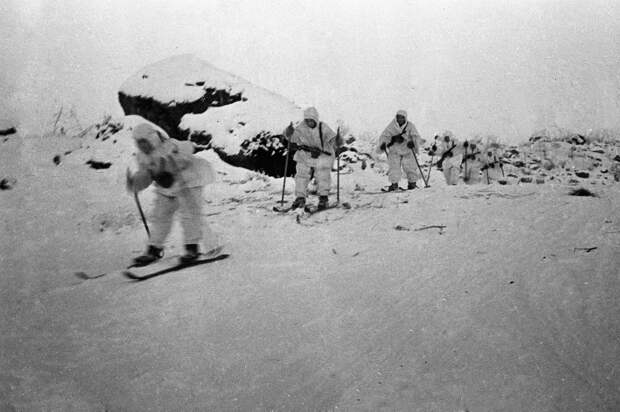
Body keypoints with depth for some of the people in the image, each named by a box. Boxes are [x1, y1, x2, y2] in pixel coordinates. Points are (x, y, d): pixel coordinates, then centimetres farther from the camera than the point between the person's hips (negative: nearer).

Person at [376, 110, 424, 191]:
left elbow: (416, 136, -16)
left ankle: (412, 183, 19)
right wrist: (383, 144, -27)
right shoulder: (391, 126, -8)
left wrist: (412, 142, -38)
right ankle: (394, 184, -2)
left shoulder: (410, 126, -10)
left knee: (410, 167, -1)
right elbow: (384, 136, -7)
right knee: (394, 167, -12)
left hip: (407, 151, 0)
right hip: (394, 151, 0)